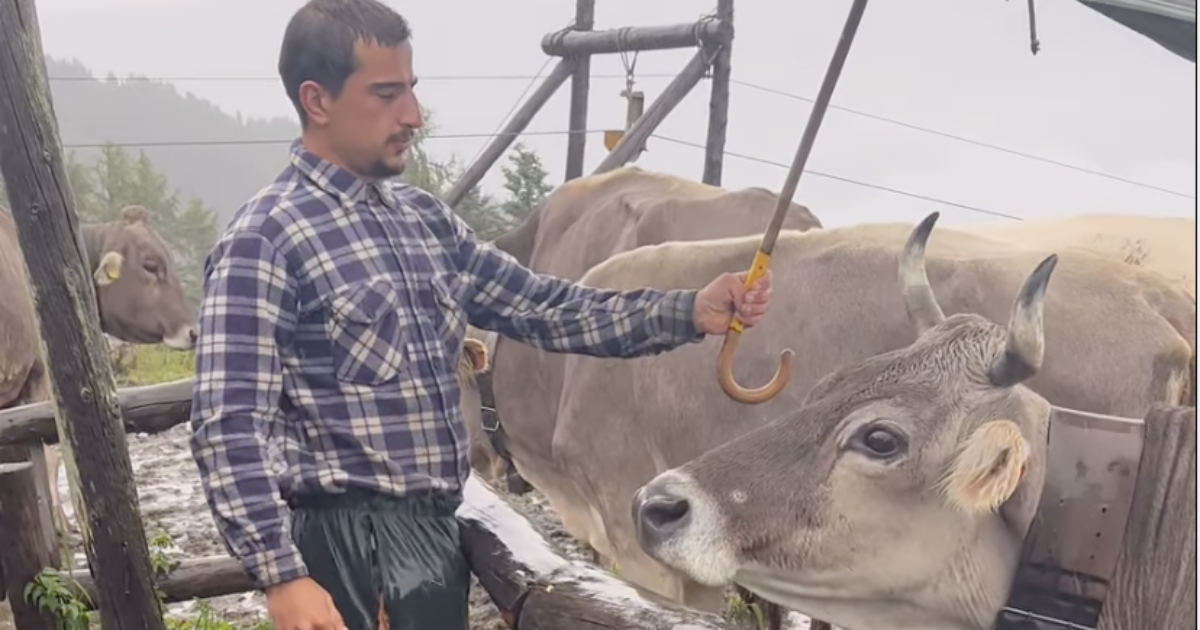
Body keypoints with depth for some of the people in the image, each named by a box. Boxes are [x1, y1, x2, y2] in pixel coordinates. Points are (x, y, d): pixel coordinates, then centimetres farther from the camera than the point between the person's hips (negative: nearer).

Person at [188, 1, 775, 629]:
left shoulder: (422, 218, 9)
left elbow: (541, 307, 8)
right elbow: (230, 429, -16)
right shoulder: (265, 238, -13)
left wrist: (688, 312, -1)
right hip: (351, 547, -7)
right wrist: (282, 576, -22)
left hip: (435, 532, 7)